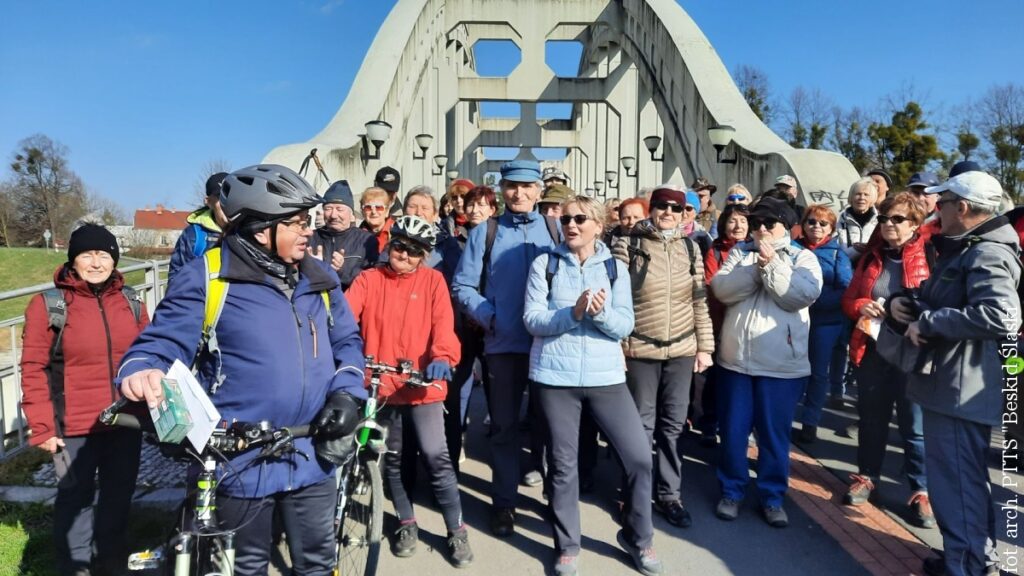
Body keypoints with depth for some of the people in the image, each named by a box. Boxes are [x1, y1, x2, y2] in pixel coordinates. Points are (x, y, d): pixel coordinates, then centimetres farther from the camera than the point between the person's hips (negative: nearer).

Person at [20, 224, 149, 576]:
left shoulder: (131, 305, 4)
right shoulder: (48, 305, -6)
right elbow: (33, 369, -6)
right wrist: (42, 427, -9)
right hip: (75, 428, -3)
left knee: (119, 494, 16)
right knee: (76, 498, 9)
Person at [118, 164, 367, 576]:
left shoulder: (319, 278, 6)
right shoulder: (207, 277, -9)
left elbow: (347, 341, 13)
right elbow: (164, 341, -10)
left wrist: (345, 393, -3)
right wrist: (141, 372, -32)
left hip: (313, 459, 4)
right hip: (241, 460, -4)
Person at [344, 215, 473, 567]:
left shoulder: (433, 281, 2)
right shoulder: (369, 279, 5)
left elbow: (443, 323, -12)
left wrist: (443, 357, -31)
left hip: (422, 383, -2)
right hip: (382, 385, 2)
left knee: (436, 456, -3)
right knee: (392, 458, 14)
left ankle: (457, 530, 14)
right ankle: (406, 522, 34)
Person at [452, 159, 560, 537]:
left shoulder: (554, 231, 6)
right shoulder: (485, 233, 4)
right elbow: (462, 287, 0)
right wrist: (489, 316, -13)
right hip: (503, 343, 0)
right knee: (504, 426, 8)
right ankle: (504, 502, 22)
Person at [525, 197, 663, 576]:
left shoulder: (615, 268, 6)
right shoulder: (545, 264, 1)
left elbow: (625, 326, -2)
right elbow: (532, 320, -7)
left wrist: (600, 312, -21)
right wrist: (574, 312, -22)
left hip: (605, 375, 2)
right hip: (555, 376, -1)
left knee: (640, 457, 1)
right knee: (564, 463, 9)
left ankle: (638, 538, 25)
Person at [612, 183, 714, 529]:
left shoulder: (690, 248, 7)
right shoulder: (628, 246, -5)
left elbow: (700, 301, 9)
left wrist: (704, 346, 7)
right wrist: (614, 346, -9)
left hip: (681, 350, 3)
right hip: (639, 350, -3)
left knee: (673, 424, 11)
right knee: (641, 424, 8)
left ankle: (669, 494, 26)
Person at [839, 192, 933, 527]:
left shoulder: (928, 256, -2)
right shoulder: (871, 258, 11)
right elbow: (848, 300, 13)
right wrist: (862, 306, -8)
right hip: (871, 350, 4)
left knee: (914, 425, 3)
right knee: (871, 418, 15)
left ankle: (921, 491, 16)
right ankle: (867, 476, 29)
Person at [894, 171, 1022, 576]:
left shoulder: (988, 254, -17)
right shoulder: (962, 249, 16)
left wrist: (927, 322, -24)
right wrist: (910, 305, 7)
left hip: (962, 389, -11)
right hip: (947, 384, 11)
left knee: (956, 480, -2)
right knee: (961, 476, 21)